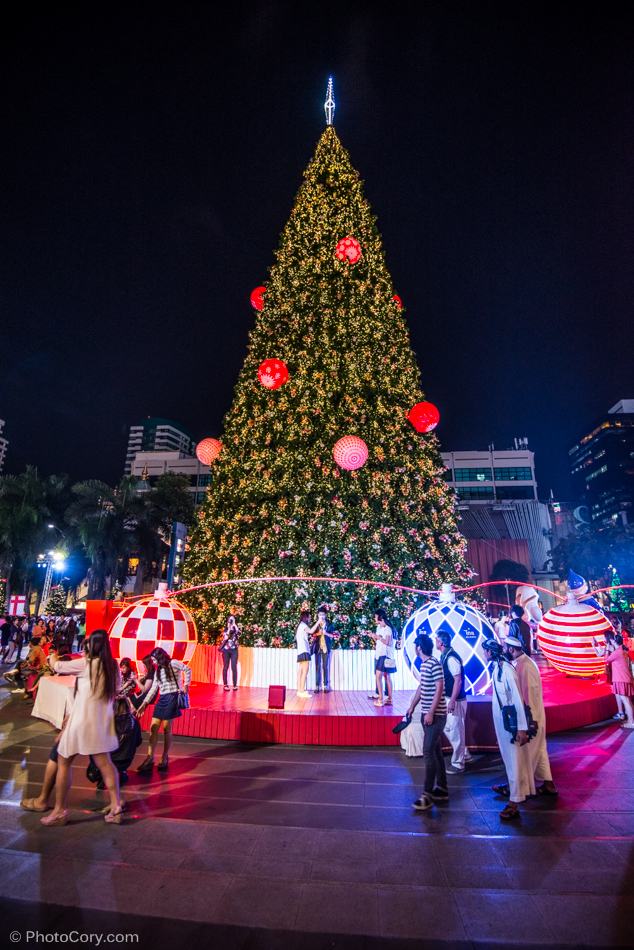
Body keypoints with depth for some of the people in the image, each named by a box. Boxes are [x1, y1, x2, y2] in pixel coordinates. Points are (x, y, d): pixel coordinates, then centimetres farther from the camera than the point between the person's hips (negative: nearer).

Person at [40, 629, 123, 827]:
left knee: (63, 762, 13)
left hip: (81, 720, -5)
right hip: (102, 721, 5)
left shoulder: (85, 664, -13)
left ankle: (60, 810, 21)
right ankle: (116, 806, 10)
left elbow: (56, 666, -1)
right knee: (104, 763, 10)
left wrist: (52, 657, 22)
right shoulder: (113, 666, 3)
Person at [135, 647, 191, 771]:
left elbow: (187, 670, -10)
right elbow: (153, 689, 15)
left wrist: (185, 685, -15)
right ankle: (149, 759, 4)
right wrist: (144, 704, 9)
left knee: (167, 728, -3)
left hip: (172, 698, -7)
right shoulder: (158, 671, 18)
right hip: (162, 699, 7)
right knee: (153, 728, 0)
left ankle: (165, 758, 9)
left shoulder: (173, 663, -4)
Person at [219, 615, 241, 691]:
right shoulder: (225, 629, 9)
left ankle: (235, 684, -1)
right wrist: (229, 629, -10)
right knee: (225, 667, 0)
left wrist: (234, 625, -10)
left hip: (234, 650, 0)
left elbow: (239, 633, -14)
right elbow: (225, 638, -8)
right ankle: (225, 684, 6)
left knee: (234, 667, -5)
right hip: (226, 650, 0)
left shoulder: (237, 629, 9)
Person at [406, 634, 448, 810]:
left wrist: (431, 713, -22)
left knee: (428, 752, -7)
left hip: (436, 715, -9)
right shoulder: (423, 664, 11)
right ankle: (442, 789, 26)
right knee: (436, 751, 16)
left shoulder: (434, 664, -18)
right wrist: (412, 706, 20)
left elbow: (439, 688, -21)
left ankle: (428, 795, 0)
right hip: (427, 714, 9)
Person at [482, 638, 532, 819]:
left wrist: (522, 728, -23)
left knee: (514, 758, 1)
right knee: (507, 756, 23)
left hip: (510, 721, -9)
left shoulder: (507, 669, -25)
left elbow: (518, 699, -24)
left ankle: (514, 803, 9)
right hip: (500, 719, 9)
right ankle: (511, 786, 41)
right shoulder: (496, 668, 2)